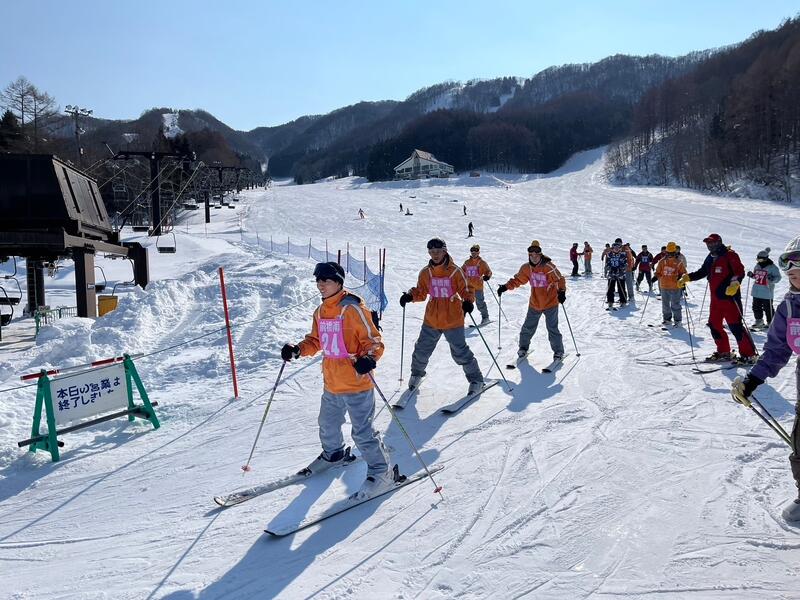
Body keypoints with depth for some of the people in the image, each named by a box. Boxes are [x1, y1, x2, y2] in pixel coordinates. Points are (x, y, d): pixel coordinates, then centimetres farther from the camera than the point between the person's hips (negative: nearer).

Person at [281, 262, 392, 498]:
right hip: (331, 384, 8)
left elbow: (374, 341, -16)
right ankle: (334, 454, 52)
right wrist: (297, 350, 2)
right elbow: (315, 342, 19)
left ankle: (381, 471, 17)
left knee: (362, 432, -2)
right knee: (327, 425, 25)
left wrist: (368, 359, -35)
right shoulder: (320, 312, 7)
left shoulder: (353, 309, -17)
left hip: (356, 384, -8)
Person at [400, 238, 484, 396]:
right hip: (431, 320, 4)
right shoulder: (425, 273, 1)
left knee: (460, 352, -2)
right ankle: (417, 373, 40)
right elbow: (420, 292, 11)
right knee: (422, 350, 13)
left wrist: (468, 302, -23)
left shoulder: (455, 271, -9)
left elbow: (465, 290, -3)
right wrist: (410, 296, -8)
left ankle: (476, 379, 16)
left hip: (453, 320, -4)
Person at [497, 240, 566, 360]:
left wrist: (561, 292, -35)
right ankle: (523, 347, 33)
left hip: (550, 303, -5)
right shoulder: (526, 268, -2)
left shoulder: (548, 267, -18)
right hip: (534, 304, 5)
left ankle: (558, 351, 14)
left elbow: (559, 280, -19)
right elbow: (517, 280, 9)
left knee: (552, 329, -2)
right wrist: (506, 287, -1)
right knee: (528, 327, 14)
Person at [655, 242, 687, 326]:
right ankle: (667, 319, 24)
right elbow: (658, 272, 13)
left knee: (675, 305, 0)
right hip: (664, 286, 4)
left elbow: (683, 273, 2)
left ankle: (677, 320, 10)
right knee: (665, 304, 12)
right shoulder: (662, 261, 3)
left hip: (675, 287, -4)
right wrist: (656, 277, -3)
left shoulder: (678, 263, -4)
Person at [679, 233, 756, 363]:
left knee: (735, 326, -10)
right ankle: (724, 352, 23)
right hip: (715, 299, 8)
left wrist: (735, 284, -32)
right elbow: (702, 272, 25)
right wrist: (688, 277, 15)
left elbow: (740, 272, -15)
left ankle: (749, 355, -4)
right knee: (714, 325, 11)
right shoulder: (710, 258, 14)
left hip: (730, 297, -8)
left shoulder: (729, 255, -8)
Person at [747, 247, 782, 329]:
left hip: (767, 292, -7)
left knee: (768, 308, -2)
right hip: (756, 292, 7)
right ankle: (759, 321, 28)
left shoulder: (772, 267, -11)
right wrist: (752, 275, 5)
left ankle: (770, 323, 11)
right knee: (756, 307, 14)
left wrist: (772, 279, -30)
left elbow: (778, 277, -11)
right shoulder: (757, 266, 10)